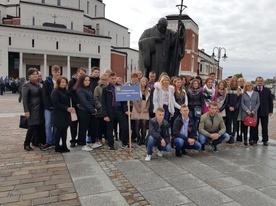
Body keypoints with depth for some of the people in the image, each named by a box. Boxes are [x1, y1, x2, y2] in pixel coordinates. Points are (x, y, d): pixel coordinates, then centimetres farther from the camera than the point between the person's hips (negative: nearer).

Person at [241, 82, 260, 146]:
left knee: (252, 126, 1)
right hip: (245, 113, -1)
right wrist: (247, 110, -11)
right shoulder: (243, 94, 3)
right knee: (245, 126, 1)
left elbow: (258, 103, 8)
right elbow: (242, 103, 0)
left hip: (253, 113, 1)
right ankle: (245, 140, 8)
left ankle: (251, 140, 9)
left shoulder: (256, 93, 9)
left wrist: (254, 110, -5)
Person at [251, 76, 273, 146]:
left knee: (265, 127, 6)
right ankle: (255, 139, 19)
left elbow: (270, 101, 8)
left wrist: (270, 111, 3)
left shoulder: (267, 90, 7)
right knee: (255, 126, 7)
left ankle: (265, 140, 15)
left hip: (264, 112, 2)